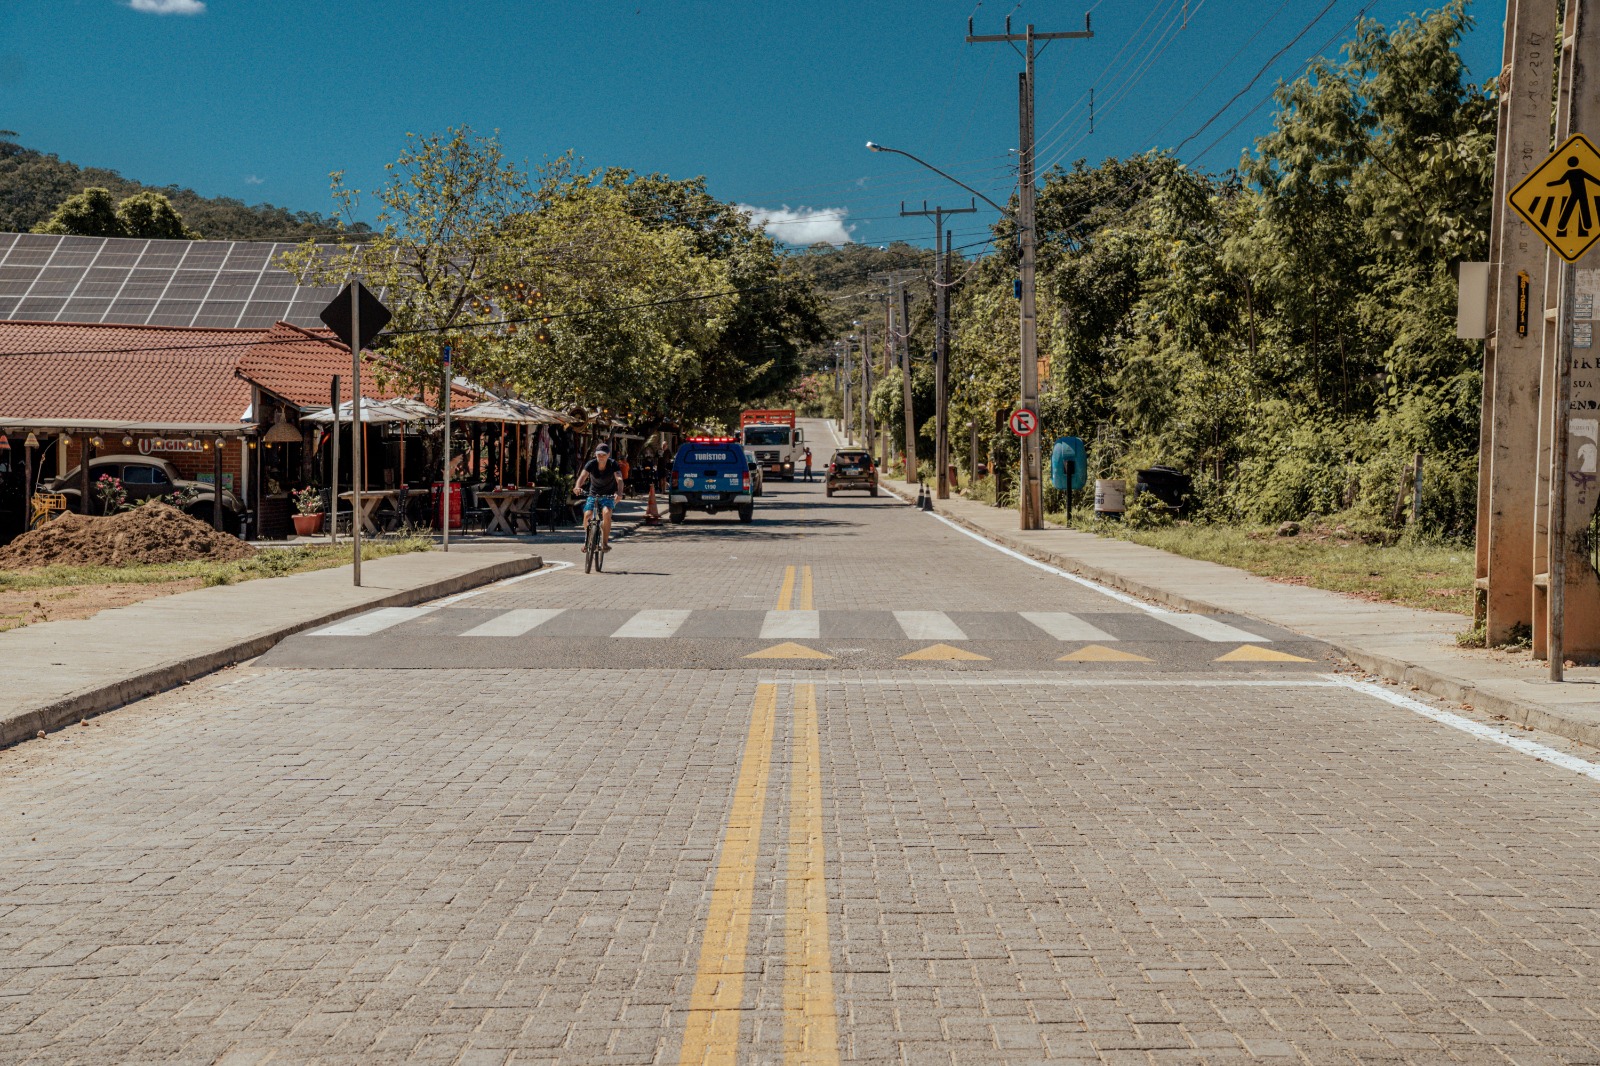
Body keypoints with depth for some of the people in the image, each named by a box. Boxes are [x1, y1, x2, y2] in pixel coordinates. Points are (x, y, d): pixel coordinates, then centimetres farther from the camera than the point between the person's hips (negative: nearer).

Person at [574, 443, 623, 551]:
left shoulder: (613, 465, -15)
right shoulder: (591, 464, -12)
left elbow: (619, 479, -29)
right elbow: (583, 476, -26)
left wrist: (619, 493, -49)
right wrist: (577, 487, -48)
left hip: (608, 496, -2)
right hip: (593, 495, 2)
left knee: (606, 513, -30)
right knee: (587, 515, -21)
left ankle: (605, 542, -19)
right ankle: (587, 540, 5)